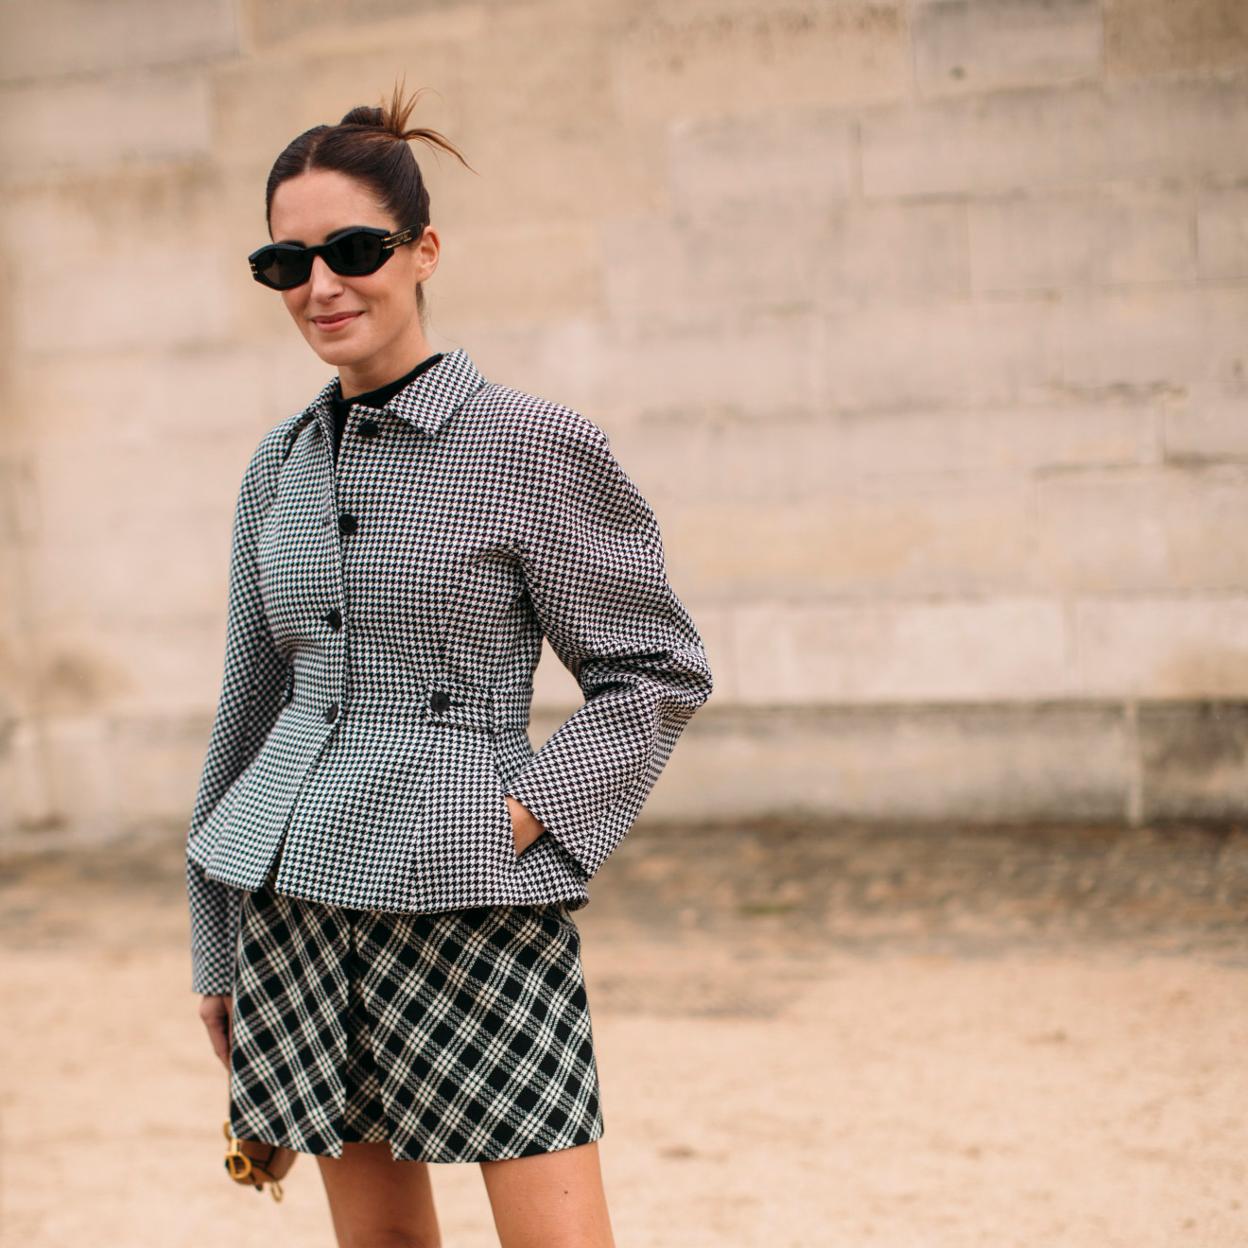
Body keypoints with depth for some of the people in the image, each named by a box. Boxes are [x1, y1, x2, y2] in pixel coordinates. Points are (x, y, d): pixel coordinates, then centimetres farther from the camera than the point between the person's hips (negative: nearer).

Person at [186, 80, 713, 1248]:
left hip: (475, 901, -5)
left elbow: (661, 671, -2)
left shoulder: (535, 446, -7)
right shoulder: (280, 463, 9)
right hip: (297, 893, 5)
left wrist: (529, 813, -14)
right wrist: (215, 945, 17)